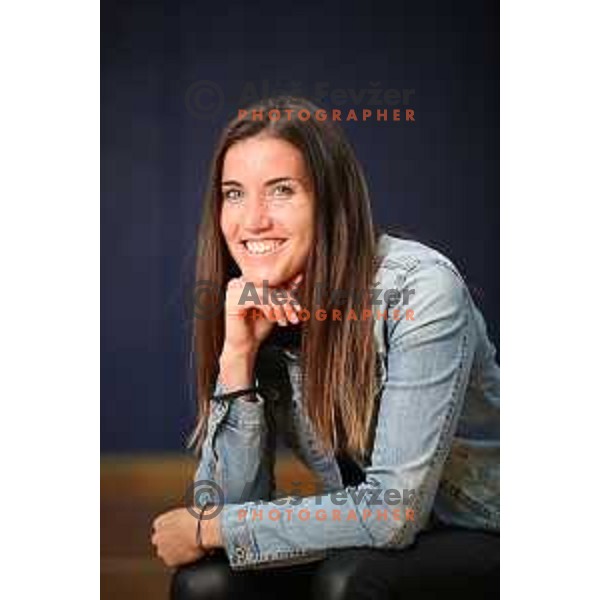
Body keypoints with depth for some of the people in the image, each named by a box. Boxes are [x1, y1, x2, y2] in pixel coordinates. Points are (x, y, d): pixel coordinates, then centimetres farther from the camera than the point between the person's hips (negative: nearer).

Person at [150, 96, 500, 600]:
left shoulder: (420, 289, -24)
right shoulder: (258, 313, -5)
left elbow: (394, 509, -26)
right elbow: (227, 499, -9)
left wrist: (211, 530, -19)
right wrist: (237, 356, -21)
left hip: (482, 540, -4)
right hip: (361, 541, 5)